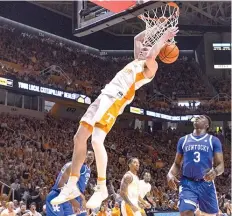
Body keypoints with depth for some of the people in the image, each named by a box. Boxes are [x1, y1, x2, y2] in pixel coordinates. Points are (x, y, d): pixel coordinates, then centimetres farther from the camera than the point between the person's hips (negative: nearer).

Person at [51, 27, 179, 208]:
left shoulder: (150, 67, 3)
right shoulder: (137, 61, 27)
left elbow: (151, 56, -20)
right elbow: (137, 39, 40)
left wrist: (163, 39, -7)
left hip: (115, 100, -9)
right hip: (104, 96, 9)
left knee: (97, 140, -24)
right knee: (79, 138, 3)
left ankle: (102, 188, -13)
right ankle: (72, 186, 8)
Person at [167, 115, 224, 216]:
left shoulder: (213, 140, 6)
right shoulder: (183, 140, 12)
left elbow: (220, 165, 0)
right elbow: (177, 164, 16)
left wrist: (215, 172, -24)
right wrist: (170, 174, -6)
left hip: (206, 184, 0)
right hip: (187, 183, 0)